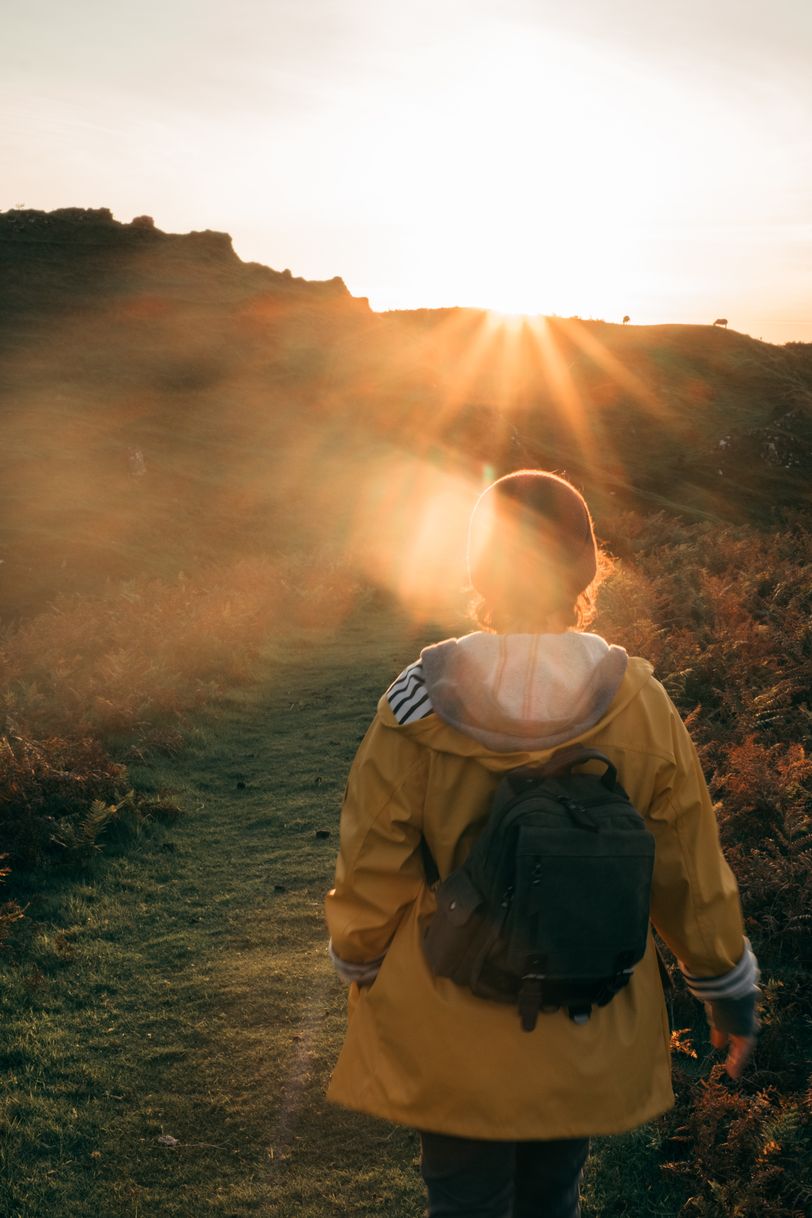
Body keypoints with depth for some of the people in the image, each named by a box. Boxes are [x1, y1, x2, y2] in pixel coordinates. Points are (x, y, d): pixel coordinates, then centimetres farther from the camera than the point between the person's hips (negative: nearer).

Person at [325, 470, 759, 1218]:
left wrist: (363, 977, 10)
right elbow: (691, 879, -4)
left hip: (450, 1037, -1)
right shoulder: (640, 707, -13)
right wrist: (731, 993, 12)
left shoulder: (421, 706, -17)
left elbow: (371, 870, -9)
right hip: (590, 1043, 2)